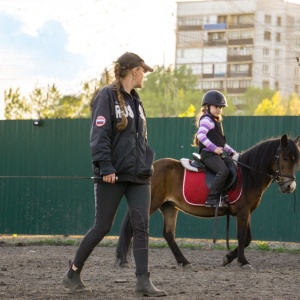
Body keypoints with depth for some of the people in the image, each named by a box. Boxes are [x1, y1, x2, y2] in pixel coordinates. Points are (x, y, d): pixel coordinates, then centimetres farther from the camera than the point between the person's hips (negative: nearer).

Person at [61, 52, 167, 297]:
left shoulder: (135, 100, 17)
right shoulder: (108, 96, -7)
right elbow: (99, 134, -15)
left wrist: (148, 164, 16)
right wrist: (105, 166, -22)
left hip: (138, 175, 7)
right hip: (113, 175, -7)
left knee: (142, 227, -5)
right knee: (102, 228, 0)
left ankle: (143, 282, -7)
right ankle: (73, 274, 15)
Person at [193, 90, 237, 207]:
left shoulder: (216, 122, 25)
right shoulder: (206, 120, -7)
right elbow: (201, 135, -23)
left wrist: (231, 151, 19)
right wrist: (214, 148, -28)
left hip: (216, 154, 11)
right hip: (208, 154, -11)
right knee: (224, 171, -30)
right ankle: (212, 199, -33)